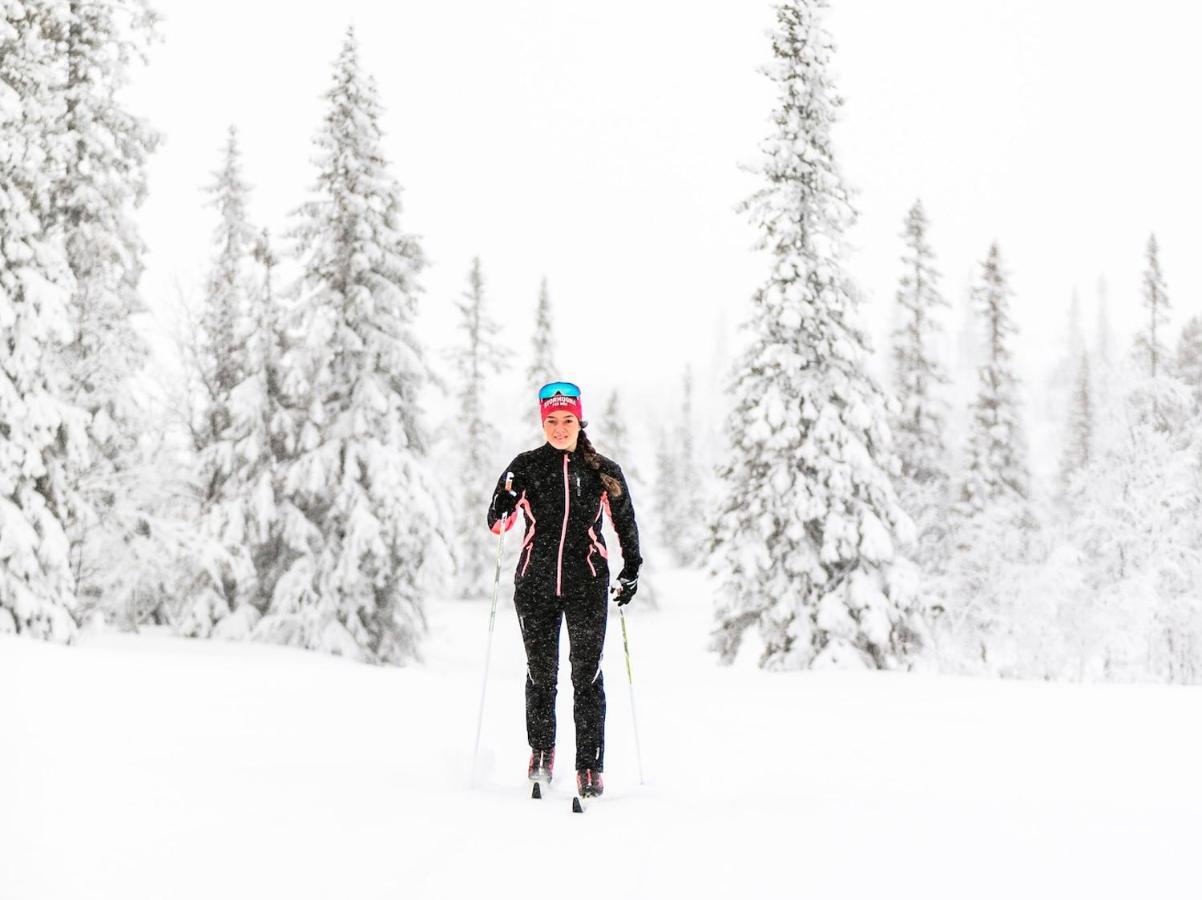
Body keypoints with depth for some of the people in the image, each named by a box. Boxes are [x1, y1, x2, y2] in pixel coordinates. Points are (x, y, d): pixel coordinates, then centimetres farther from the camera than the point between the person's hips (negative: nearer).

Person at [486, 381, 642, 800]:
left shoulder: (604, 471, 4)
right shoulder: (526, 466, 3)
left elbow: (626, 523, 14)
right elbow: (497, 522, 2)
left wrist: (632, 569, 6)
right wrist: (507, 498, -18)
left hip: (587, 583, -1)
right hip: (536, 581, 1)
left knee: (586, 674, -4)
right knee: (541, 672, 8)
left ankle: (590, 766, -1)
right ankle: (541, 750, 28)